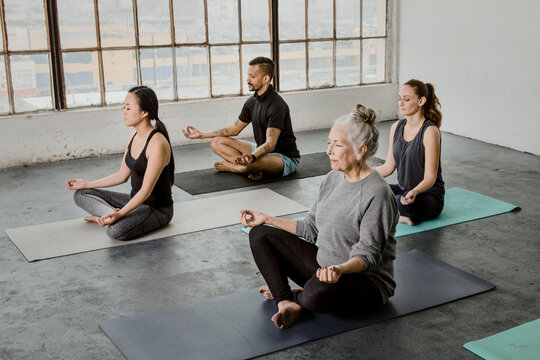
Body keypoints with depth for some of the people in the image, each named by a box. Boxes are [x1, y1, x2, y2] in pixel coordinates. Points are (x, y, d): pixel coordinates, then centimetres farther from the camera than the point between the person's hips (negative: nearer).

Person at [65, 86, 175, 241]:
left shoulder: (157, 144, -24)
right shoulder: (134, 136, 4)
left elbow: (146, 190, -26)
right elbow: (122, 175, 12)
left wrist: (121, 213, -36)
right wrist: (87, 184, 13)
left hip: (158, 209, -9)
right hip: (135, 200, 9)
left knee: (116, 230, -37)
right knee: (81, 194, 5)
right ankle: (112, 215, -12)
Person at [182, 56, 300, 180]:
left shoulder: (276, 105, -24)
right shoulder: (252, 101, 4)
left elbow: (270, 144, -31)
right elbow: (235, 129, 15)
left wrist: (251, 157, -51)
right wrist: (202, 135, 13)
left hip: (286, 158, -9)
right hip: (262, 151, 9)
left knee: (256, 162, -43)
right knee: (217, 142, 1)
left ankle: (232, 167, -8)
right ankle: (253, 169, -18)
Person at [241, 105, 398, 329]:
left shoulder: (377, 194, -21)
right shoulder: (333, 178, 5)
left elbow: (368, 255, -24)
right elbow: (311, 228, 13)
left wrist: (341, 269, -44)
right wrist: (267, 219, 10)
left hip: (366, 280, -8)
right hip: (323, 268, 9)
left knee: (318, 293, -42)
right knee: (259, 235, 2)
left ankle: (295, 297, -4)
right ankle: (286, 302, -15)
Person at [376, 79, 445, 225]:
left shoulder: (430, 131, -17)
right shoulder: (396, 127, 5)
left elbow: (430, 177, -20)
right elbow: (388, 166, 10)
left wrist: (414, 192, -40)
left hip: (429, 195, -7)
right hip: (403, 189, 7)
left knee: (407, 203, -39)